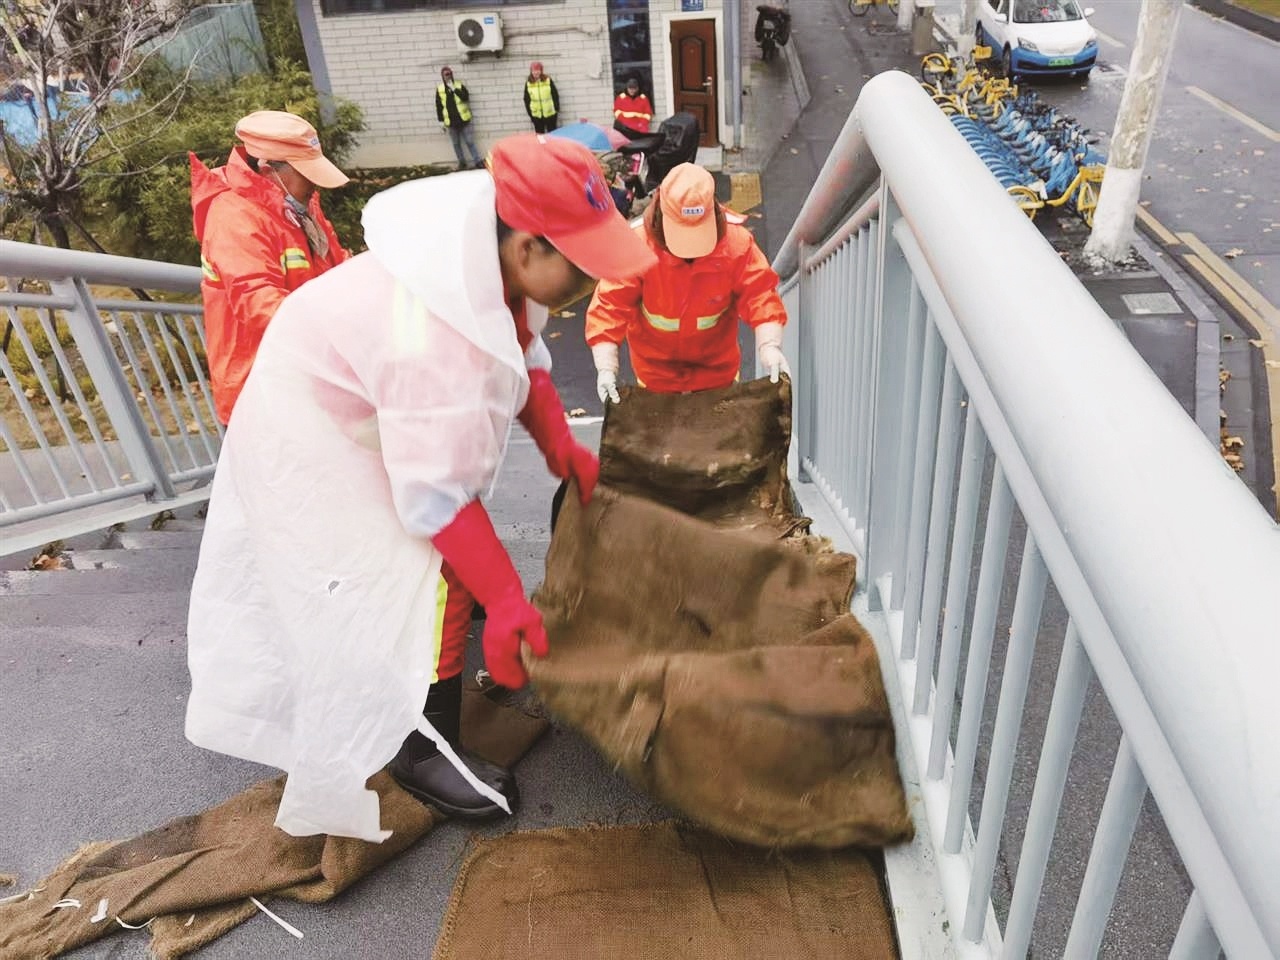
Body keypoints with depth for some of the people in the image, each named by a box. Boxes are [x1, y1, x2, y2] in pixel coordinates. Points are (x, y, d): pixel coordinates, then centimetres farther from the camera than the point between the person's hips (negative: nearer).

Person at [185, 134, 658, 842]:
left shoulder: (491, 254, -16)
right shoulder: (441, 340, -42)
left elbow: (525, 355, 1)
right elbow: (437, 497, -35)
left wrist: (560, 445, -9)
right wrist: (505, 600, -29)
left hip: (360, 407, 9)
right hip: (315, 446, -9)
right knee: (429, 584, -12)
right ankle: (423, 751, 8)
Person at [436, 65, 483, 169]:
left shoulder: (459, 85, 0)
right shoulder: (439, 88, 2)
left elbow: (466, 97, -15)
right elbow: (439, 106, 5)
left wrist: (454, 89, -21)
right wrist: (441, 121, 3)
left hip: (463, 120, -2)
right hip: (450, 122, 2)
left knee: (470, 142, 1)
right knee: (456, 144, 10)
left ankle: (478, 161, 6)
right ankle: (462, 162, 22)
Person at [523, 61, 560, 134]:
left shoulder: (548, 81, -6)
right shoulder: (528, 83, -2)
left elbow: (555, 95, 0)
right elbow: (526, 100, 5)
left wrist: (557, 110, -1)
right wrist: (530, 114, 2)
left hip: (550, 114, -1)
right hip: (536, 115, 1)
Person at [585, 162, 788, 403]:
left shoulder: (736, 242, -23)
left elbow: (758, 293, -21)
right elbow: (610, 304, -27)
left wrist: (770, 346, -37)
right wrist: (606, 367, -35)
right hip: (655, 366, -1)